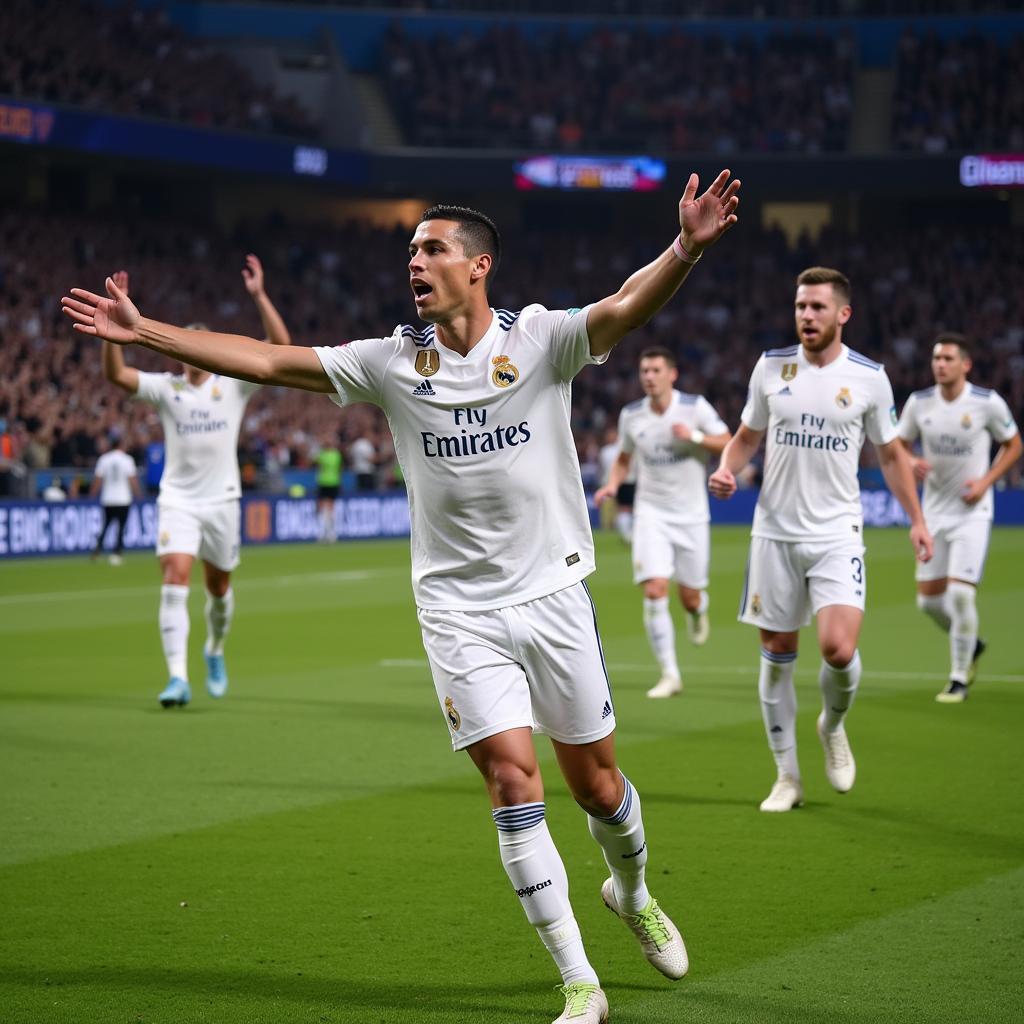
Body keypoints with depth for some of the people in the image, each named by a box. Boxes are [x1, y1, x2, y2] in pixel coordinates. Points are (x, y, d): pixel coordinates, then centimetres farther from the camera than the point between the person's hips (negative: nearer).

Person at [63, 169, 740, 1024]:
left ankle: (632, 892, 41)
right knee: (512, 778, -10)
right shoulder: (394, 361, 1)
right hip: (459, 609, 1)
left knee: (595, 784, 7)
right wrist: (145, 331, 1)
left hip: (553, 596, -1)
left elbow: (628, 306, -24)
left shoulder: (542, 338, -7)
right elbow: (268, 361, 3)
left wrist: (687, 247, -44)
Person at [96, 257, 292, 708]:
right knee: (174, 581, -17)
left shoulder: (233, 386, -1)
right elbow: (116, 374, -14)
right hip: (177, 501, -1)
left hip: (222, 501, 1)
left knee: (219, 588, 13)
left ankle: (215, 651, 43)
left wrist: (260, 296, -19)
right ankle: (178, 678, -21)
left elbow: (281, 348, -11)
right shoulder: (166, 388, 0)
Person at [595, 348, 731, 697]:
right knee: (655, 591, -15)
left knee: (689, 597, 5)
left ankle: (698, 610, 46)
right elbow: (623, 458, 15)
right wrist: (612, 485, -4)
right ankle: (669, 674, -8)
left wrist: (695, 436, -21)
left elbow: (728, 443, -5)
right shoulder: (631, 415, 1)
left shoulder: (696, 407, -7)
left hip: (691, 514, -1)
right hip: (651, 514, 1)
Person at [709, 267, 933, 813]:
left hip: (836, 534, -2)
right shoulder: (771, 367, 2)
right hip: (775, 531, 2)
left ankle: (833, 726, 16)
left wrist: (916, 519, 5)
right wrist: (726, 469, -6)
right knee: (776, 653, 3)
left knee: (838, 649, -18)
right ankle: (787, 776, 16)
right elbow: (747, 435, 14)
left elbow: (891, 453, 10)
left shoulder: (869, 377, -1)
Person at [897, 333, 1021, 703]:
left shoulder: (988, 403, -11)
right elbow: (898, 446, 10)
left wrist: (986, 481, -12)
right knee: (929, 600, 6)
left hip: (972, 512, -4)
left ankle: (958, 680, 1)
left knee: (960, 593, -15)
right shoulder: (919, 402, -2)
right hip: (934, 512, 4)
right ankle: (971, 645, 36)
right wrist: (911, 462, -14)